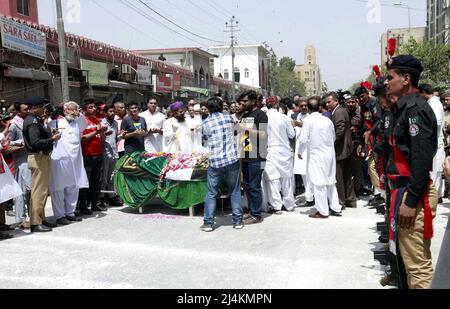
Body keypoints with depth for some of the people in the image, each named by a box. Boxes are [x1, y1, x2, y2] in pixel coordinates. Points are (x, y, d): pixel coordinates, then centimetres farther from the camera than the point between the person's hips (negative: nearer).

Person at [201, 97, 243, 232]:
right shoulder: (228, 117, 3)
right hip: (232, 160, 1)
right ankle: (237, 221, 14)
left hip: (215, 162, -1)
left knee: (211, 193, 8)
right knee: (235, 191, 11)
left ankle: (208, 223, 10)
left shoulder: (206, 123, -1)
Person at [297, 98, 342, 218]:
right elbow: (334, 137, 14)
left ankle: (323, 211, 3)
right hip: (330, 154, 6)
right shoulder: (327, 120, 5)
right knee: (330, 181, 15)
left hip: (316, 155, -6)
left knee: (319, 183, -1)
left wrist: (299, 152, 4)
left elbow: (303, 139, -12)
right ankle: (335, 208, 21)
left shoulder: (308, 120, -11)